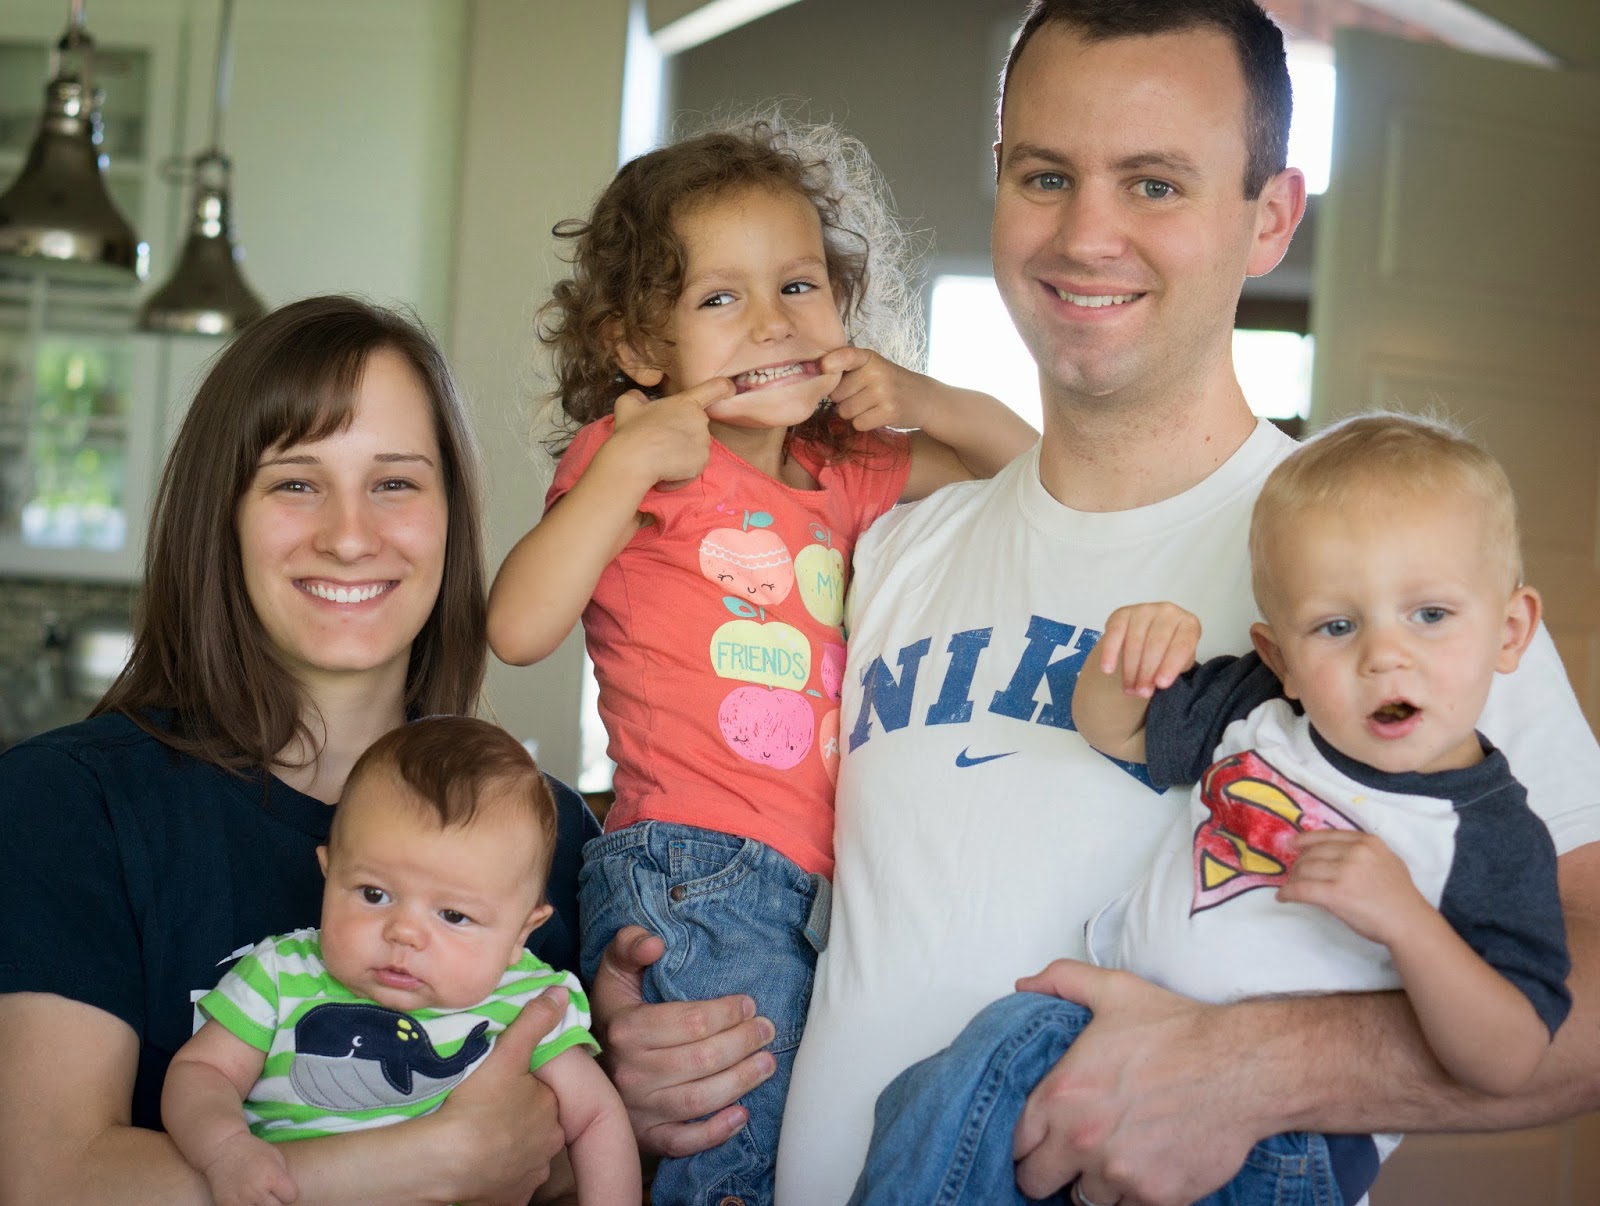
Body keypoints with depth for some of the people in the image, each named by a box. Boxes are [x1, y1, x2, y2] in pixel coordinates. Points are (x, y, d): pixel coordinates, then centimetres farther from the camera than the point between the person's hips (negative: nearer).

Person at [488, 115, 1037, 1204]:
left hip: (816, 891, 7)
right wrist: (626, 464, -16)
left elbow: (1027, 463, 29)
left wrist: (929, 405, 9)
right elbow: (520, 628, -13)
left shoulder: (839, 473, 18)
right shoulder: (637, 451, 1)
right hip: (691, 880, -7)